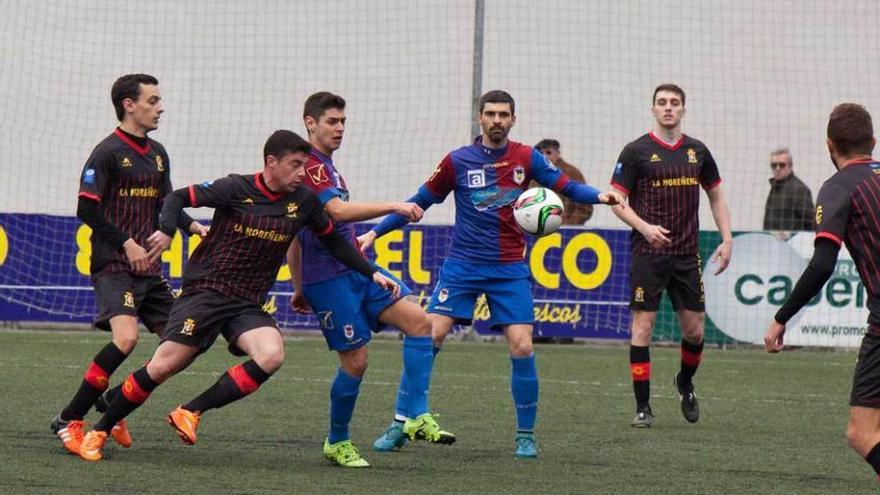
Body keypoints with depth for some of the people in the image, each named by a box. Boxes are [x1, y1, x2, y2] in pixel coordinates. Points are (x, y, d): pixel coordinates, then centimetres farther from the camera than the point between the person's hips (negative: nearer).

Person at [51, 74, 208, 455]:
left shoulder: (157, 154, 15)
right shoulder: (108, 152, -9)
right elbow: (87, 209, -12)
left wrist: (193, 226, 4)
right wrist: (127, 244, -17)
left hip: (149, 267, 8)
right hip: (113, 266, -8)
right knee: (126, 338, -25)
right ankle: (69, 420, -16)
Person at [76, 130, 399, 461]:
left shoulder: (302, 201, 4)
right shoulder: (236, 189, -8)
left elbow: (333, 241, 18)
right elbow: (178, 198, -4)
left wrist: (370, 273, 14)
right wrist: (166, 231, -23)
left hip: (248, 305, 4)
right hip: (205, 292, -4)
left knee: (271, 356, -25)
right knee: (163, 367, -12)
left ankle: (190, 412, -16)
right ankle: (99, 431, 6)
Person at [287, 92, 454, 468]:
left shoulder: (326, 165, 19)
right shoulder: (309, 164, -12)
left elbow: (294, 234, 24)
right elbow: (338, 211, -29)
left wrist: (299, 289, 26)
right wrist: (393, 207, -33)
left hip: (355, 268, 10)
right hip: (328, 278, -10)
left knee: (418, 320, -5)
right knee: (355, 360, -6)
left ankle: (416, 417, -11)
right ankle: (337, 442, 13)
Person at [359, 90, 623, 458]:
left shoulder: (527, 158, 2)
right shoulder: (458, 161, 0)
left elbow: (566, 186, 1)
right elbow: (419, 202, 7)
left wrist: (599, 196, -19)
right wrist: (375, 233, 3)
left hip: (510, 269, 0)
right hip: (462, 264, 0)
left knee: (522, 347, -9)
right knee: (429, 335, -11)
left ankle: (526, 435, 5)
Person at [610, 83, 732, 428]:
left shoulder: (697, 152, 9)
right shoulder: (637, 151, -3)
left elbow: (716, 196, 18)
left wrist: (726, 239, 9)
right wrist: (645, 227, -18)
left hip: (687, 254, 4)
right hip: (648, 254, -3)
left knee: (694, 330, 5)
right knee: (643, 325, -6)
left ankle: (685, 384, 34)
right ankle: (642, 407, -1)